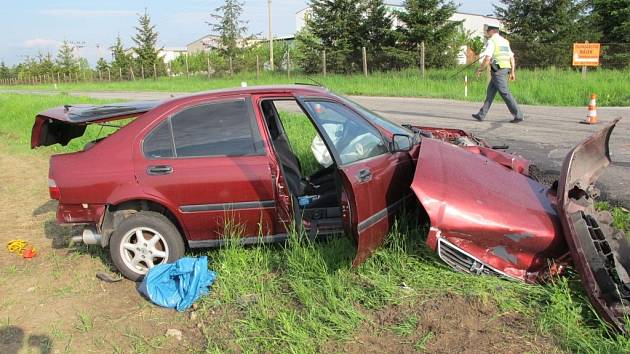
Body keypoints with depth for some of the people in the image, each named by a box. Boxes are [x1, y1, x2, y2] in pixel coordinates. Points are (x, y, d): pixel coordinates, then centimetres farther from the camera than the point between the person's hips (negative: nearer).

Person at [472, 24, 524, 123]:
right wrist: (512, 72, 17)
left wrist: (480, 69, -5)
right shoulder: (504, 41, 18)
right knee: (490, 92, 13)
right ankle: (481, 115, 16)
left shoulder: (491, 41, -9)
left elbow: (487, 58, -18)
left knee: (505, 93, -7)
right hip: (505, 70, 9)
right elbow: (512, 58, 16)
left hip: (497, 70, -9)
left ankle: (518, 115, -8)